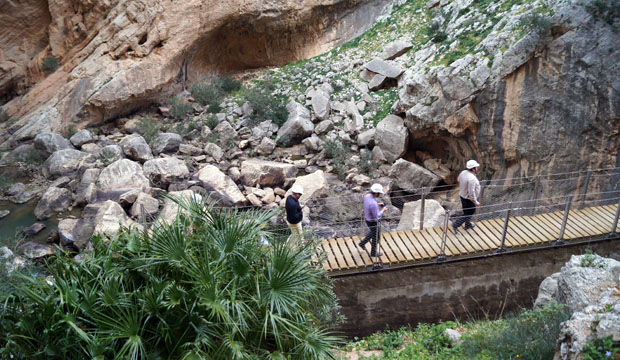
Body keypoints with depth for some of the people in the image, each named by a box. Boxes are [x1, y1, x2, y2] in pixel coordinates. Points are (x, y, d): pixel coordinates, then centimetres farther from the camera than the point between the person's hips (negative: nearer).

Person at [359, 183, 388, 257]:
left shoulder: (367, 196, -12)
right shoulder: (373, 204, -40)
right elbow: (377, 217, -30)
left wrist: (378, 204, 4)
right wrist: (383, 210, -14)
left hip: (368, 218, 8)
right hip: (373, 222, -8)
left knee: (372, 232, 34)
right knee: (376, 237, 16)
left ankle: (362, 243, 43)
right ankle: (373, 252, 38)